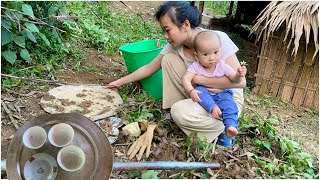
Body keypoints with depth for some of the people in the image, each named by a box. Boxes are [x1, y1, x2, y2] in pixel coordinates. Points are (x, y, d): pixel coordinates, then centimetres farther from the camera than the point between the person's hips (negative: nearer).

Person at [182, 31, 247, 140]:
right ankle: (213, 108, -42)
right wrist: (191, 91, -43)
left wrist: (239, 75, -36)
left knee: (229, 103, -27)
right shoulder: (196, 67, -14)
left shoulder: (222, 66, -10)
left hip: (221, 94, 0)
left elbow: (234, 79, -11)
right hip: (204, 94, 0)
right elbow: (186, 79, -24)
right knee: (199, 89, -31)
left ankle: (230, 126, -30)